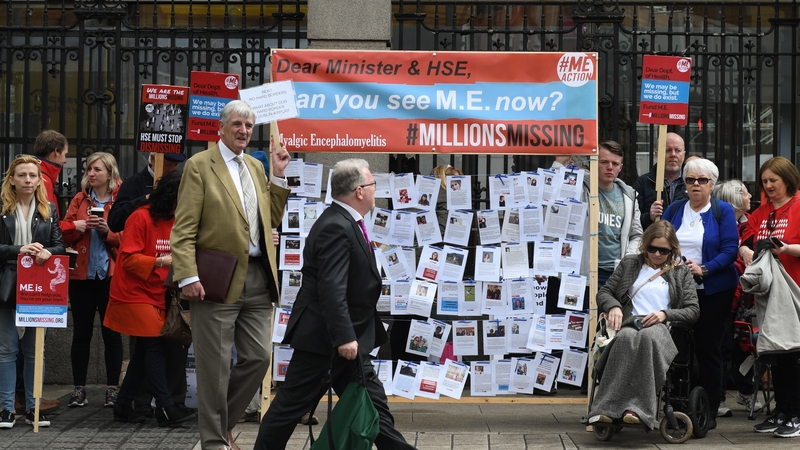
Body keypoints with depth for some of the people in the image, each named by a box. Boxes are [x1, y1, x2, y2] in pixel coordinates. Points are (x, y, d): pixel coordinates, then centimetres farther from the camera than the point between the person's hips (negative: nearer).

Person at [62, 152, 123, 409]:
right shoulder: (79, 200, 11)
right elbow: (64, 234, 8)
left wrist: (108, 231, -19)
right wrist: (77, 226, -11)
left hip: (110, 275, -3)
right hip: (82, 275, 3)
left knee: (112, 333, 2)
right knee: (81, 333, 5)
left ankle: (112, 389, 10)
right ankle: (79, 390, 11)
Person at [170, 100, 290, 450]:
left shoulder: (256, 166, 17)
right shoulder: (199, 165, -3)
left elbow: (272, 220, 19)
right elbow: (183, 228, -9)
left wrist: (279, 176, 9)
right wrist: (188, 277, -19)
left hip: (257, 277, 6)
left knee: (258, 358, 7)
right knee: (215, 365, 1)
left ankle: (222, 422, 26)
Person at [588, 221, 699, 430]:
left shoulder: (681, 273, 21)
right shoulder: (629, 264, 24)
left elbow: (693, 311, 11)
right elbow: (603, 292, 21)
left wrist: (665, 314, -9)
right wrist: (613, 306, -4)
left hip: (663, 328, -1)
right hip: (630, 325, 1)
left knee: (649, 336, -41)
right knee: (626, 338, -39)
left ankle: (637, 409, -53)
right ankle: (608, 409, -50)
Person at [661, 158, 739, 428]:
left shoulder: (723, 211, 0)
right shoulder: (674, 210, 11)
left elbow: (729, 250, -9)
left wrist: (703, 269, -21)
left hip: (713, 291, -3)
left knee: (708, 349, 1)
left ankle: (708, 412, 8)